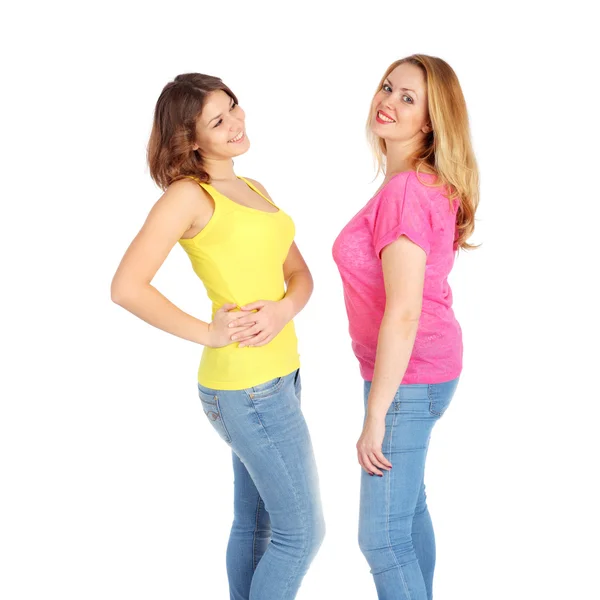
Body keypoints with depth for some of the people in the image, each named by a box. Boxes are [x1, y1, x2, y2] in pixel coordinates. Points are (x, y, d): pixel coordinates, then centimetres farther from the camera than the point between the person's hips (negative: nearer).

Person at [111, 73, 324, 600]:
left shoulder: (254, 190, 13)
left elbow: (300, 274, 11)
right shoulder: (188, 195, -11)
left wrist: (284, 309, -10)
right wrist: (209, 334, -15)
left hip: (278, 375, 8)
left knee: (256, 522, 18)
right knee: (302, 532, 1)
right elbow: (127, 287, -20)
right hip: (247, 386, -8)